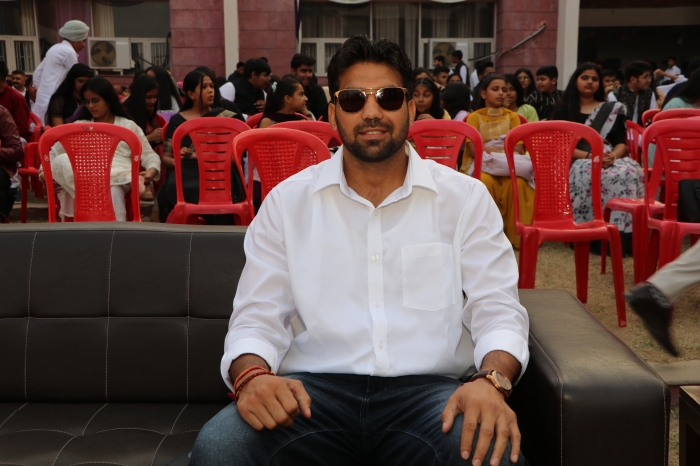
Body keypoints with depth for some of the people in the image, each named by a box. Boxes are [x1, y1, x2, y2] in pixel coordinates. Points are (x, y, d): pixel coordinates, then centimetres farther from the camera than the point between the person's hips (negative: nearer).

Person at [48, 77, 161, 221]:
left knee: (112, 191, -42)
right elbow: (54, 153, 22)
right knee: (60, 162, -32)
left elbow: (149, 155, 13)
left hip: (119, 176, -3)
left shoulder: (129, 126, 19)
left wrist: (151, 171, -11)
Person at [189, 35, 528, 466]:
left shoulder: (465, 197, 5)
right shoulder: (288, 201, 7)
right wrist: (252, 375, -19)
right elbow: (258, 315, 4)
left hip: (429, 388, 0)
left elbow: (498, 309, 1)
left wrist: (491, 379, -22)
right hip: (314, 389, 1)